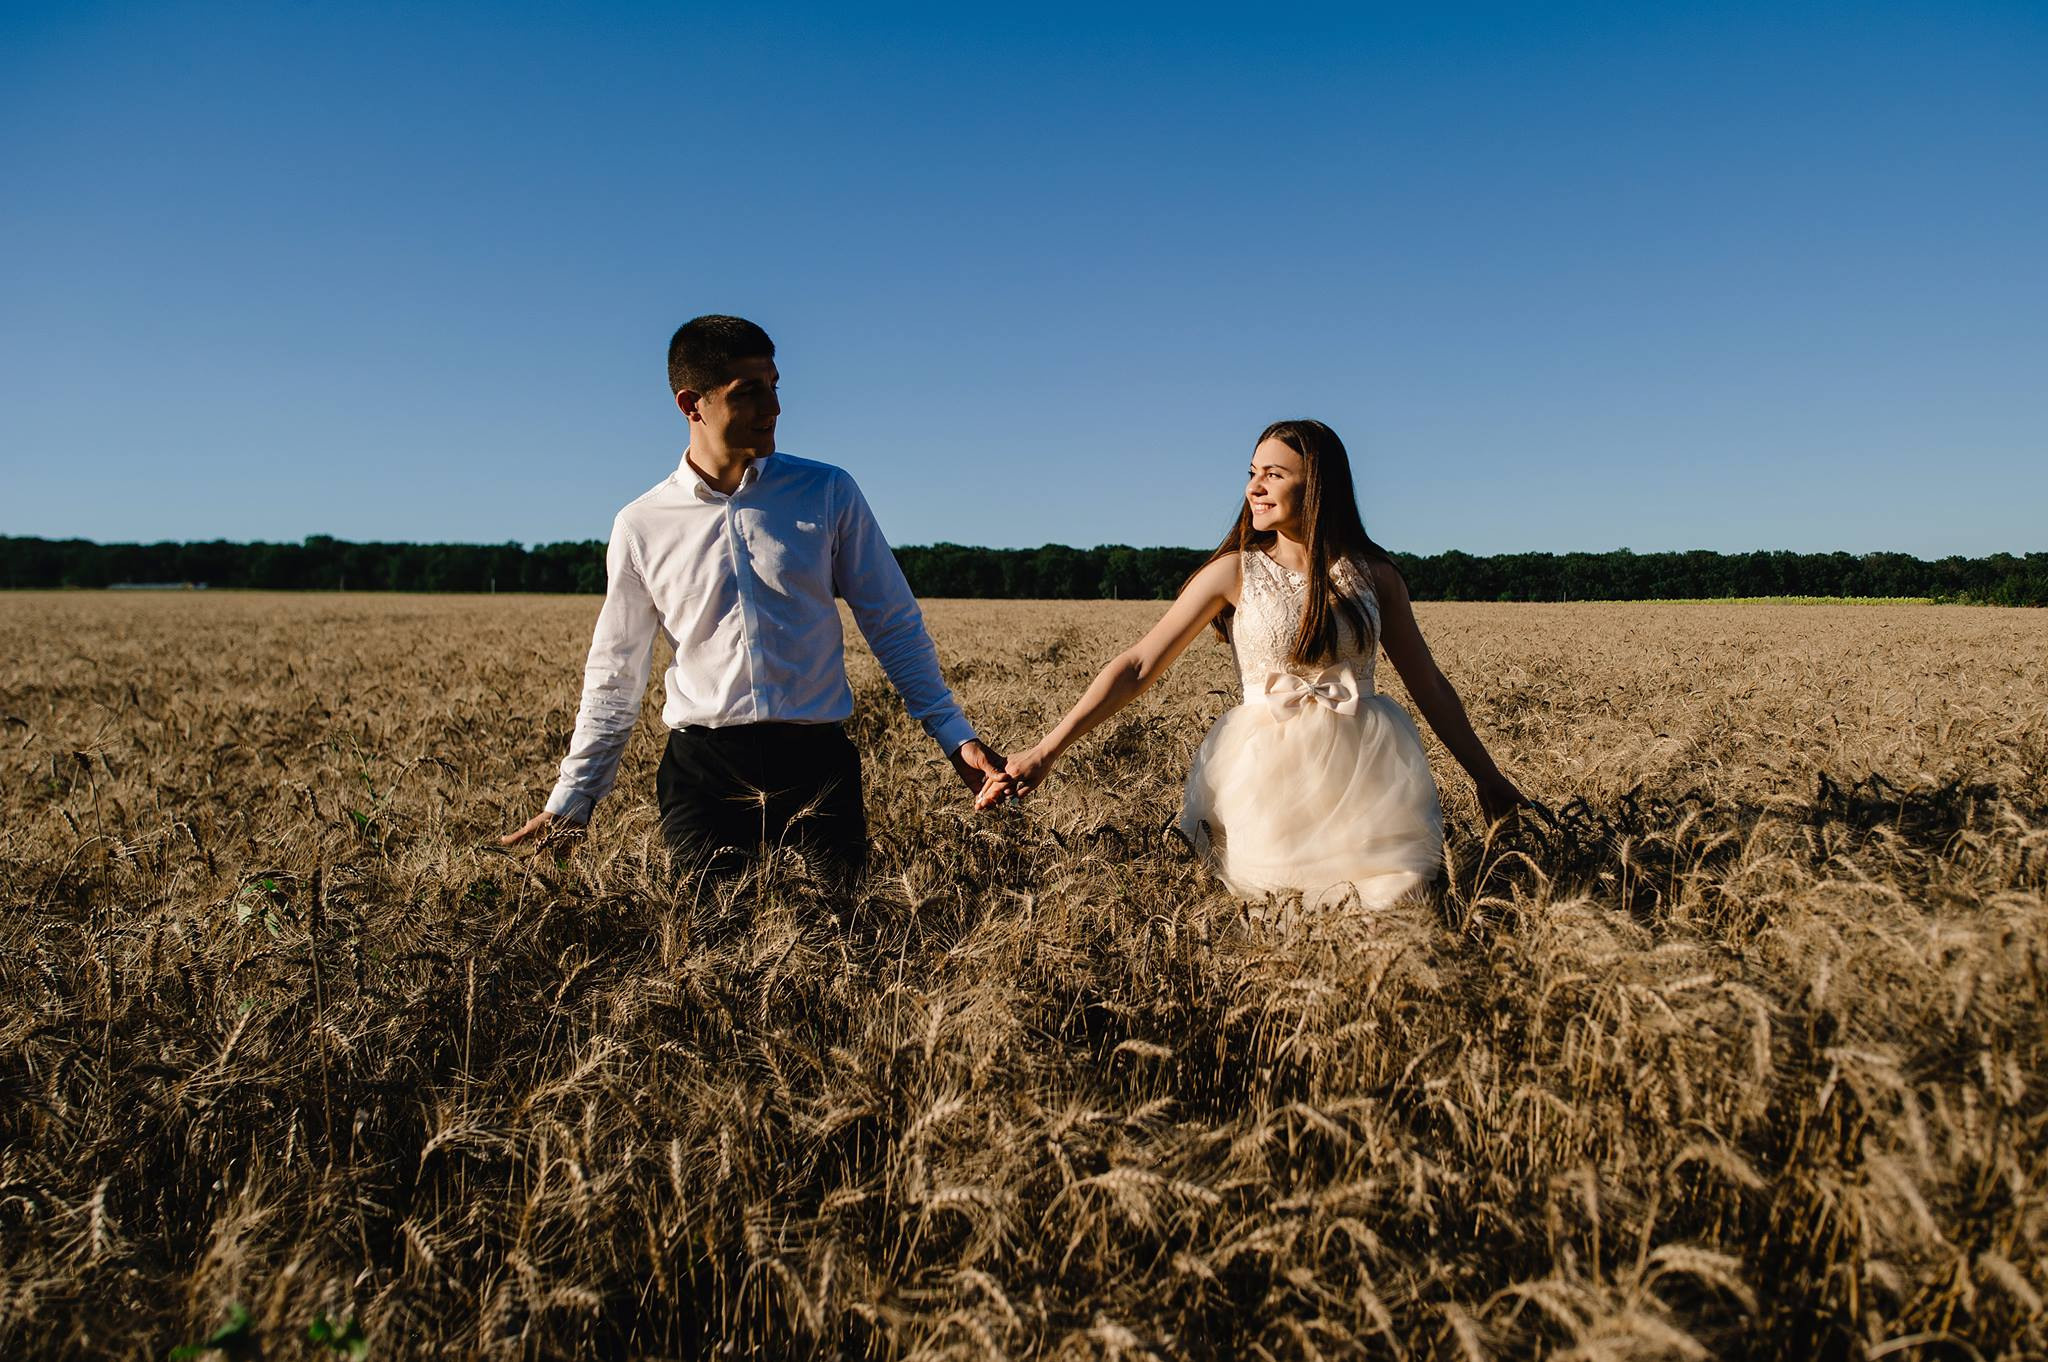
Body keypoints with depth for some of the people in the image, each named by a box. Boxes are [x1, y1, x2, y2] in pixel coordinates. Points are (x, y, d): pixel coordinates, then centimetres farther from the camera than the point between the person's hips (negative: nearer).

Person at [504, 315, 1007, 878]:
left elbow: (895, 625, 7)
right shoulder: (641, 526, 3)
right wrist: (570, 802, 10)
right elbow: (614, 678, 11)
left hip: (817, 763, 0)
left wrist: (955, 736, 2)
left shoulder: (828, 492, 2)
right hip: (701, 769, 1)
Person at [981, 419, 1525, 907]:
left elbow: (1428, 684, 13)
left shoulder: (1373, 574, 4)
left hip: (1366, 773, 2)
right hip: (1268, 777, -1)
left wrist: (1487, 776, 13)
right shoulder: (1234, 572, -2)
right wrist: (1045, 752, -14)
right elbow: (1138, 666, -7)